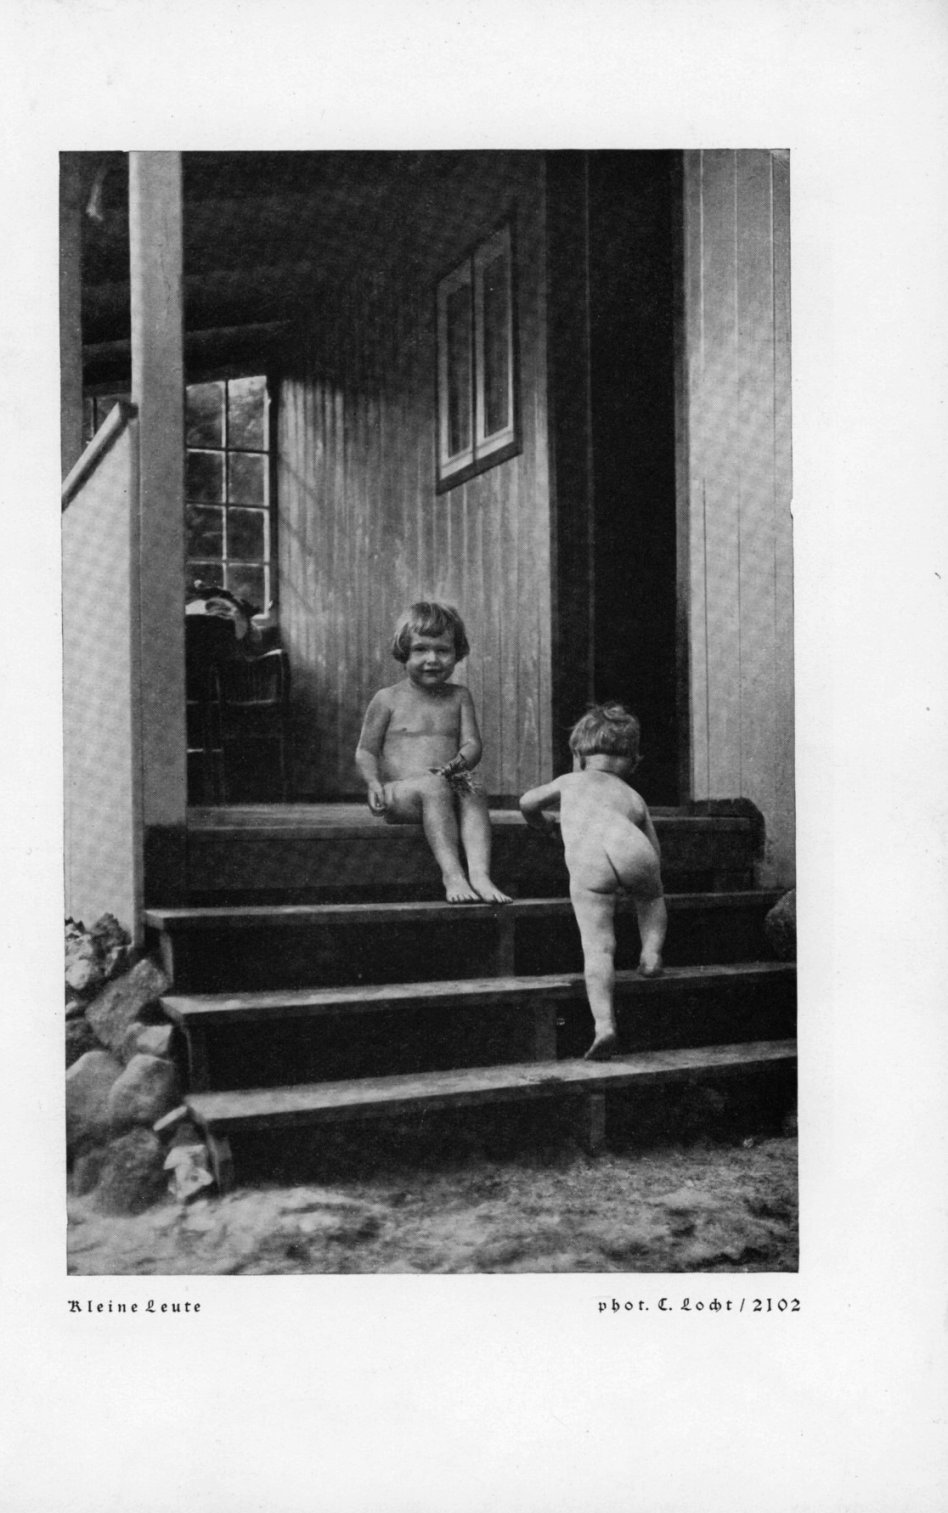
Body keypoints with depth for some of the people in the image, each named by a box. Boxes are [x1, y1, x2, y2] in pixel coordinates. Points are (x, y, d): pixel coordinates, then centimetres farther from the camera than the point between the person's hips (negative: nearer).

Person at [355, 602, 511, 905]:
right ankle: (452, 874, -40)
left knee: (473, 790, -30)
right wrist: (374, 783, -14)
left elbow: (472, 745, 6)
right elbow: (366, 751, 7)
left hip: (448, 787, 3)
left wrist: (454, 765, -17)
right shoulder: (388, 699, 7)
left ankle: (479, 873, -43)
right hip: (399, 794, -3)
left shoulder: (458, 697, 16)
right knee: (434, 787, -35)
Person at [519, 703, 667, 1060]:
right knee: (652, 896, 35)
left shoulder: (570, 782, 37)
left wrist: (544, 824, 70)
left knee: (598, 947, -6)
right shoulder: (633, 797, 36)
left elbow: (527, 803, 49)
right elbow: (654, 853, 34)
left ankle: (604, 1024, -21)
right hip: (630, 845, 1)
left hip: (585, 859, -1)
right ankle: (651, 950, 15)